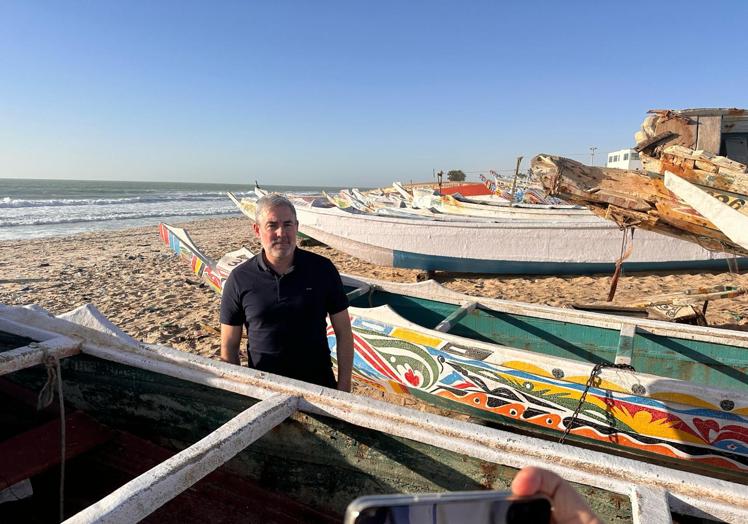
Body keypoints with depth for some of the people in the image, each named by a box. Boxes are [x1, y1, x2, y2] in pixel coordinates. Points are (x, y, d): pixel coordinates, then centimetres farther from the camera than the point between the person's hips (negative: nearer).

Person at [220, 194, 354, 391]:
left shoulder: (322, 269, -7)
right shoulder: (240, 279, -7)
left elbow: (343, 332, -2)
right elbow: (229, 347, 0)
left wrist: (344, 387, -4)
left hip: (319, 383, 0)